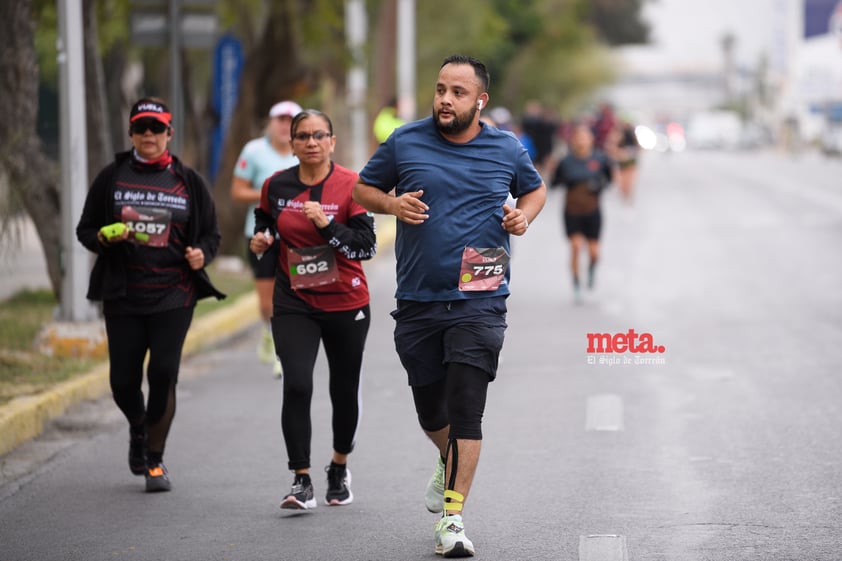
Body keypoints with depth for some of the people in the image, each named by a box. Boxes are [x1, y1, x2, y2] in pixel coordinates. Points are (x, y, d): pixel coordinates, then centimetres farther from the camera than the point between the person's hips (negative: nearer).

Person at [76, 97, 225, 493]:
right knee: (123, 380, 0)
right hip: (123, 294, 1)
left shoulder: (188, 181, 7)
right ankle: (138, 429, 35)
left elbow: (211, 234, 12)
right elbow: (85, 229, 11)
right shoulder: (112, 177, 7)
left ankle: (155, 460, 3)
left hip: (173, 295, -1)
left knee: (164, 372, -11)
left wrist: (201, 254, -10)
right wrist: (103, 237, -12)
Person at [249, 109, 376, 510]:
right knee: (296, 386, -15)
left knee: (344, 390, 11)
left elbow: (367, 246, -11)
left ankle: (339, 467, 36)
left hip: (346, 303, -1)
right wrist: (261, 241, -2)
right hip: (294, 303, 1)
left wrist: (327, 225, -24)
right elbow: (265, 223, 20)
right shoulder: (276, 187, 1)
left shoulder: (350, 185, -8)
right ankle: (302, 482, -10)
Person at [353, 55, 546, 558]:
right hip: (417, 302, 2)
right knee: (430, 408, 13)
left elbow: (535, 189, 21)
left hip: (479, 300, -2)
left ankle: (452, 517, -9)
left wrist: (524, 215, -1)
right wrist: (392, 203, -9)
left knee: (465, 410, -11)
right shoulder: (405, 142, 2)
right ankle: (450, 462, 46)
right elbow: (364, 189, 12)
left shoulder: (507, 149, 3)